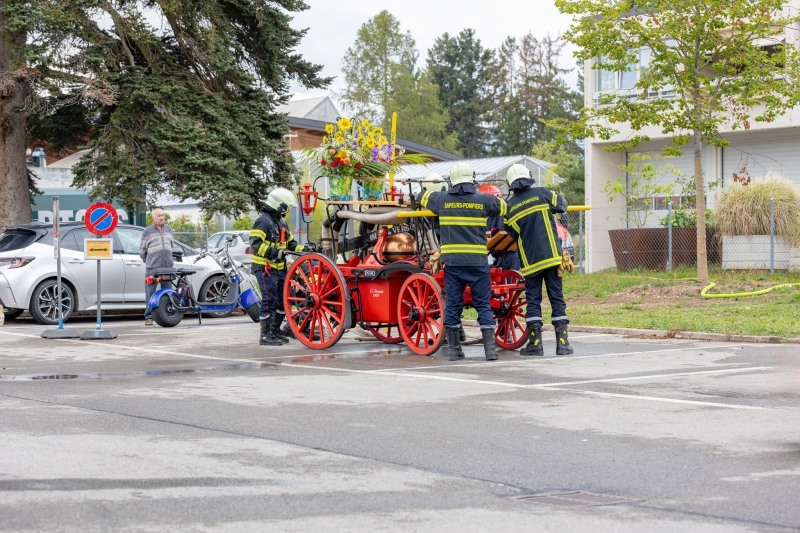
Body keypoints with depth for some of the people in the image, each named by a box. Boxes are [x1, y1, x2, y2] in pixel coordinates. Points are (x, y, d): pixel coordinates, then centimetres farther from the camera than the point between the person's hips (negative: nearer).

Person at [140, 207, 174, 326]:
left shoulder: (168, 229, 16)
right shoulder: (148, 231, 4)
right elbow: (142, 249, 11)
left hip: (167, 267, 4)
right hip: (152, 267, -4)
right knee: (150, 293, -4)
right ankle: (149, 317, -1)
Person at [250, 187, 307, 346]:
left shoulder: (282, 222, 19)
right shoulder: (263, 221, -12)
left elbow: (290, 242, 25)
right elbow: (255, 243, -21)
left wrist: (302, 249, 8)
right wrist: (274, 252, -30)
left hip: (279, 268, 10)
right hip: (265, 268, -10)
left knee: (282, 300, 13)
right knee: (269, 300, -10)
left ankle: (275, 330, 25)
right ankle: (265, 334, -6)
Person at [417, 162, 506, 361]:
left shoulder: (442, 199, 5)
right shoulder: (484, 200, 1)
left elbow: (422, 196, 23)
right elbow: (505, 207, 18)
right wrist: (493, 199, 39)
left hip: (452, 261, 1)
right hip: (477, 261, -1)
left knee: (452, 304, 7)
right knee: (483, 304, 4)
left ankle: (453, 348, 10)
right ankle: (490, 347, 1)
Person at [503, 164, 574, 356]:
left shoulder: (509, 207, 1)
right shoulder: (542, 194, -1)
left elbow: (512, 234, 10)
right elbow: (563, 204, 14)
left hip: (529, 261, 0)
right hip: (552, 256, 0)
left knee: (533, 301, 7)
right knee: (557, 299, 4)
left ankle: (535, 343, 2)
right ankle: (562, 343, 1)